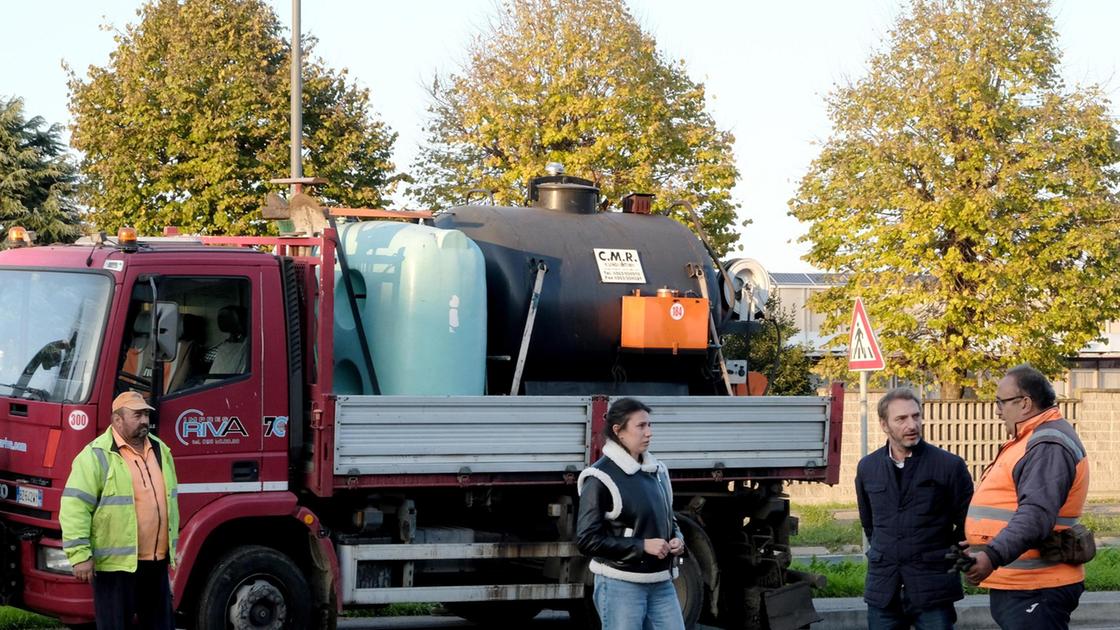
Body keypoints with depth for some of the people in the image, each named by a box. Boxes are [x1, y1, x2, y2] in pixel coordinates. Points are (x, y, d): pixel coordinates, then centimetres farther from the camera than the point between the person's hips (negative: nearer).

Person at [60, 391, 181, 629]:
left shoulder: (161, 451, 13)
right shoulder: (97, 455, -10)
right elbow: (75, 507, -14)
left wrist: (173, 546, 22)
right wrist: (80, 555, -19)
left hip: (157, 562, 7)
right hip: (115, 565, -7)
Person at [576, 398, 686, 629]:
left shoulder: (657, 471, 12)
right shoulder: (601, 478, -9)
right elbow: (587, 539, -14)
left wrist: (677, 539, 3)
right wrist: (642, 546, -18)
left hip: (662, 584, 7)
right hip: (621, 586, -7)